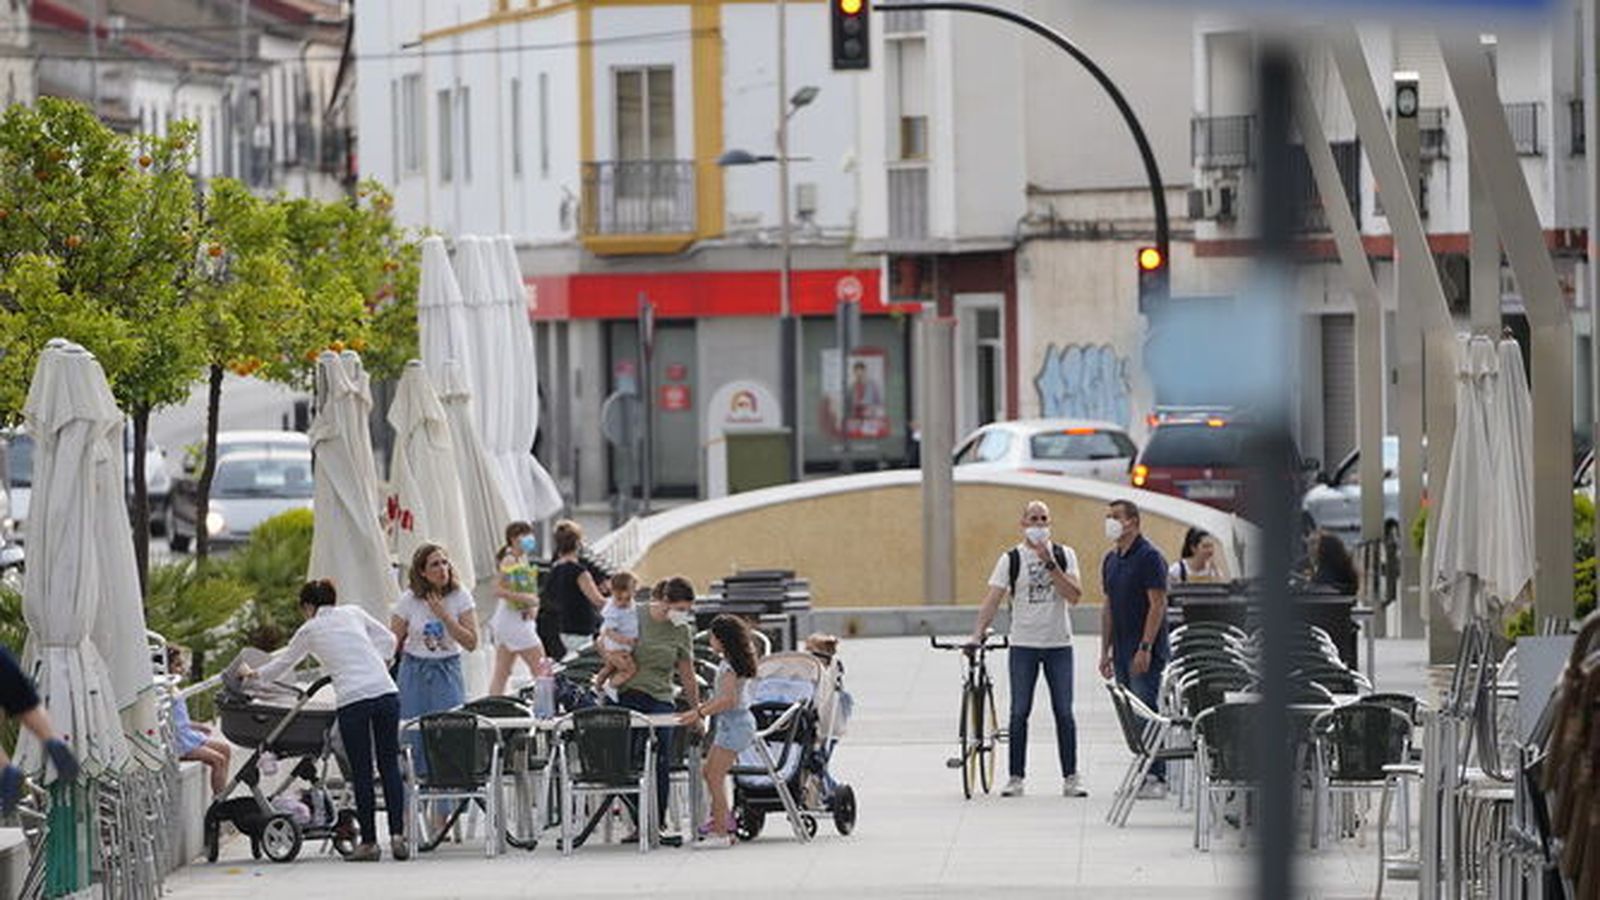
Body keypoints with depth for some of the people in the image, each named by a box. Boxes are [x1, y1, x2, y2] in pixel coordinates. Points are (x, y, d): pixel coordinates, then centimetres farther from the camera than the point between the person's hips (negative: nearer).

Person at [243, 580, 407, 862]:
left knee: (361, 772, 5)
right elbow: (388, 639, 13)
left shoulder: (309, 630, 12)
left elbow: (282, 664, 25)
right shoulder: (353, 613, 18)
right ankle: (397, 835, -3)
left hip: (353, 700, -3)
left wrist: (253, 675, 40)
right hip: (385, 692, 3)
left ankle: (369, 842, 7)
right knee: (390, 765, 6)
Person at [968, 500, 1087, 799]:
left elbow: (1074, 596, -7)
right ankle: (1016, 777, 5)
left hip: (1059, 644, 1)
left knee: (1064, 713, 1)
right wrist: (977, 634, -15)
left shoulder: (1064, 555, 5)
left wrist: (1050, 564, -15)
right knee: (1019, 712, -1)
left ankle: (1070, 777, 6)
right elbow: (993, 599, -3)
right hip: (1023, 645, -1)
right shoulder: (1011, 559, 2)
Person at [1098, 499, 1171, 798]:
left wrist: (1145, 648, -20)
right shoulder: (1111, 560, 15)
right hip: (1122, 652, 8)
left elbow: (1158, 605, -15)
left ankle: (1157, 778, -9)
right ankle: (1142, 775, 11)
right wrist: (1105, 651, 15)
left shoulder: (1149, 557, -11)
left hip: (1145, 651, -8)